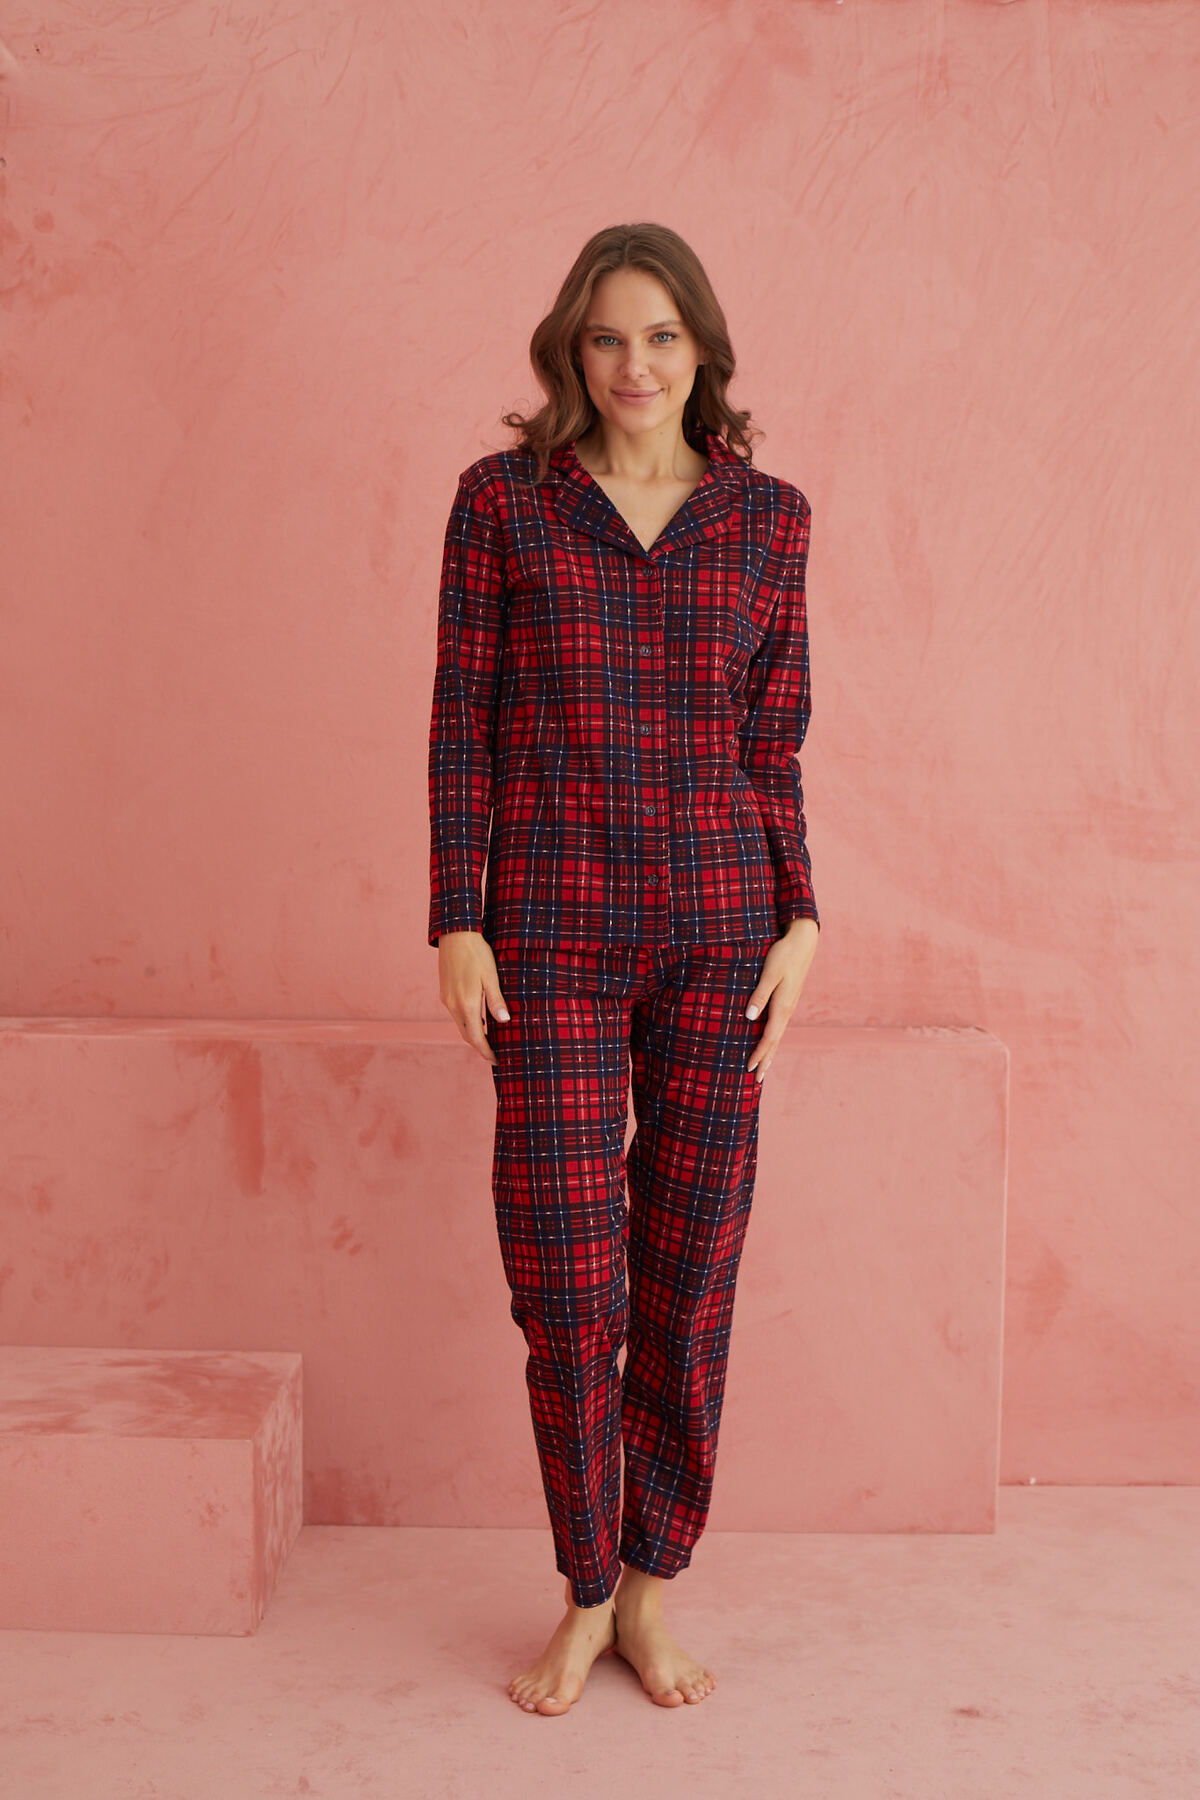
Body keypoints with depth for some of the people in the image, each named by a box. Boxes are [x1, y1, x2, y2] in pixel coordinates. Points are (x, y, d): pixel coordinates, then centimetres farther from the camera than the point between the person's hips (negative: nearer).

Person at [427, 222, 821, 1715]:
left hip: (719, 924, 2)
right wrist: (458, 921, -5)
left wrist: (798, 921, 2)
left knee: (691, 1266, 6)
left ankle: (652, 1591, 24)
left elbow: (775, 740, 9)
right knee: (564, 1272, 1)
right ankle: (585, 1599, 21)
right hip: (551, 932, -1)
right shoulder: (501, 501, 3)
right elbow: (462, 724, 1)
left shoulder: (767, 517, 7)